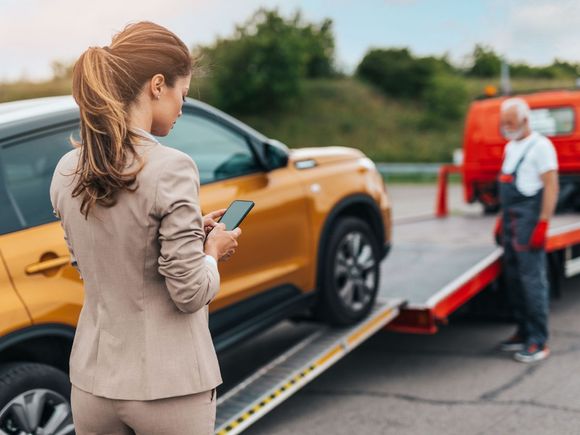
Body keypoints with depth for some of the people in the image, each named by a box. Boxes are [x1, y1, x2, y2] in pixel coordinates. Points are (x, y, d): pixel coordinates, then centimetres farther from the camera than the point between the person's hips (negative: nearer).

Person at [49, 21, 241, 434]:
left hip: (94, 380, 5)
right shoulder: (171, 168, -20)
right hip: (169, 386, -5)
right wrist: (213, 250, 2)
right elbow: (190, 293, -17)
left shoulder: (66, 172, 0)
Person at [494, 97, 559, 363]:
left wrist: (543, 223, -19)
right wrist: (501, 219, 20)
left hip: (529, 221, -9)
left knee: (532, 279, -9)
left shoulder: (540, 146, -8)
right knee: (513, 278, 10)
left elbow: (551, 187, -13)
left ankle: (538, 342, -5)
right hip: (511, 221, 9)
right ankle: (524, 333, 18)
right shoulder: (510, 147, 19)